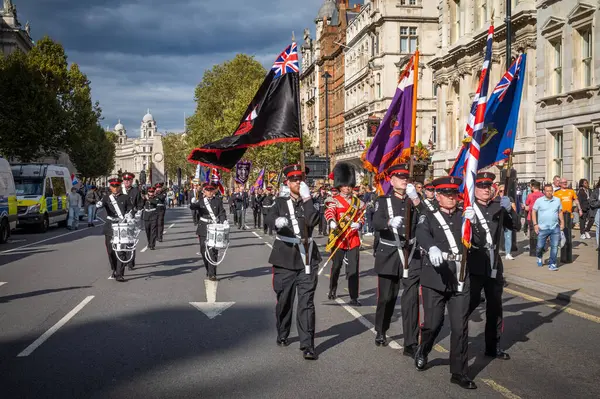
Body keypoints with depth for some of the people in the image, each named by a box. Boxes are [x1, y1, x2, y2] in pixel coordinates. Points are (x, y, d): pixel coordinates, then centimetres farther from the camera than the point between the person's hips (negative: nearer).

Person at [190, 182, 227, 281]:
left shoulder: (218, 201, 6)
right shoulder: (200, 200, 4)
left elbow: (221, 213, 8)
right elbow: (193, 207, -15)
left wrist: (224, 221, -11)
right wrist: (193, 203, -38)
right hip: (203, 230, 2)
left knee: (212, 251, -10)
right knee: (204, 251, 9)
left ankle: (212, 274, -8)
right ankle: (208, 270, 29)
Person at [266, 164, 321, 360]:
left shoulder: (310, 203, 7)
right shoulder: (280, 202, 6)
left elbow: (313, 221, -14)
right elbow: (269, 218, -15)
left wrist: (306, 198, -15)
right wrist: (278, 221, -37)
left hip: (307, 259, 0)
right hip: (285, 259, 0)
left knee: (307, 303, -6)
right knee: (284, 300, 12)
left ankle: (307, 346, -6)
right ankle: (282, 335, 34)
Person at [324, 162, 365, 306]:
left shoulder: (357, 202, 9)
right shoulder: (334, 201, -4)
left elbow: (361, 217, 15)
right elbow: (329, 212, -23)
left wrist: (358, 224, -9)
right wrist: (332, 222, -45)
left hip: (353, 239, 2)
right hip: (339, 238, -2)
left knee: (353, 269, -2)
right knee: (336, 266, 14)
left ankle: (354, 298, 2)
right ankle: (332, 289, 38)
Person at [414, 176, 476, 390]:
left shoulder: (464, 215, 11)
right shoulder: (429, 217, 0)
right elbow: (422, 234, -23)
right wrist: (432, 248, -42)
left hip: (460, 279, 2)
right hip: (435, 279, -2)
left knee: (460, 327, 2)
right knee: (432, 324, 4)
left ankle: (459, 372, 15)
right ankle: (422, 352, 37)